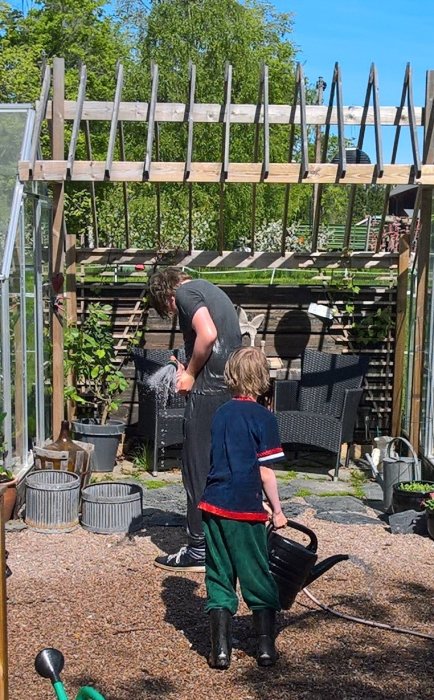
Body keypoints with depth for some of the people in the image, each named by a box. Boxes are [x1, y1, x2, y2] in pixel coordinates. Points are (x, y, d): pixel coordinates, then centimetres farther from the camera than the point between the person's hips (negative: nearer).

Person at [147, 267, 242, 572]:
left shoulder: (185, 293, -5)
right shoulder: (210, 290, 22)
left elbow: (208, 334, -20)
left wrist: (190, 373, -7)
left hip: (209, 392, -9)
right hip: (232, 389, 9)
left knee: (199, 471, 0)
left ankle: (199, 551, 7)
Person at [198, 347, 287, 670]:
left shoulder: (221, 414, 7)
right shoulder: (264, 418, -9)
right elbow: (265, 473, -11)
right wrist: (277, 510, 2)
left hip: (214, 505, 4)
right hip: (246, 510, -4)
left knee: (219, 578, 12)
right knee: (258, 577, 10)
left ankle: (221, 649, 13)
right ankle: (266, 646, 17)